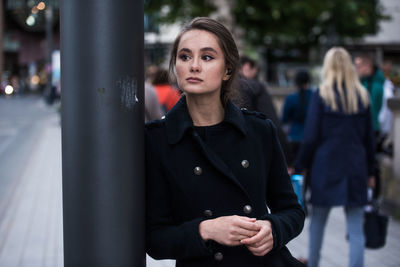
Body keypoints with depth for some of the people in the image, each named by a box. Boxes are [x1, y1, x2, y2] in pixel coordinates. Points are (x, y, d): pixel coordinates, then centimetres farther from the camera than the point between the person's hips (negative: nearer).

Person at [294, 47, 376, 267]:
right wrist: (370, 171, 16)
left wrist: (299, 166, 2)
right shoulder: (362, 96, 4)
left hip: (325, 167, -2)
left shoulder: (321, 95, -6)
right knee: (356, 230, 3)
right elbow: (369, 137, 8)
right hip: (356, 167, 2)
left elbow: (311, 137, -8)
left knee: (317, 223, 15)